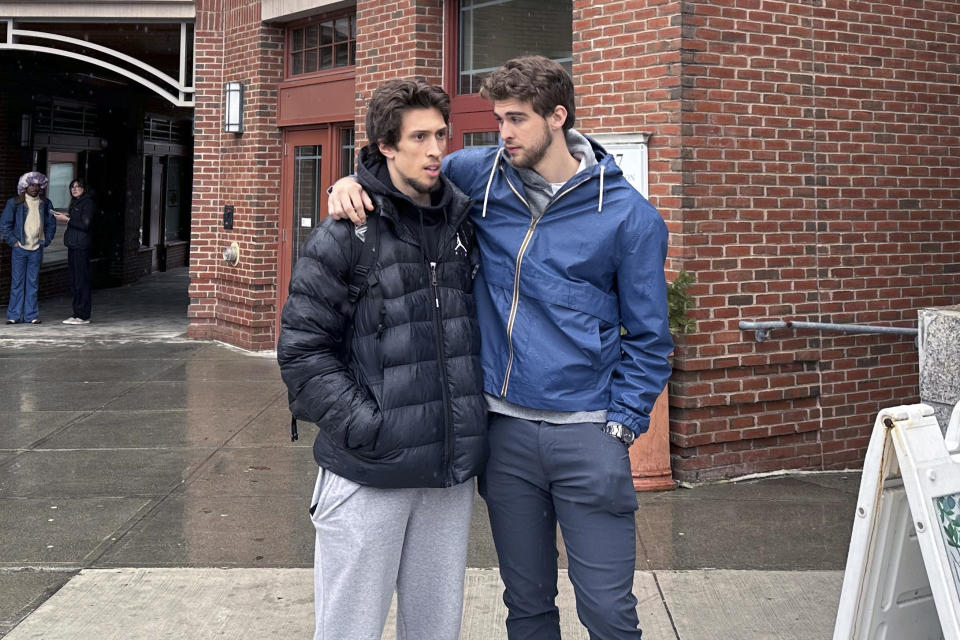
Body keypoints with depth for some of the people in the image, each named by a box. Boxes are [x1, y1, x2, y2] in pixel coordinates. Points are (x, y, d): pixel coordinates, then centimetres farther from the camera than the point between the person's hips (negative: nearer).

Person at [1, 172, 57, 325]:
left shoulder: (45, 204, 8)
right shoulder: (14, 203, 1)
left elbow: (51, 224, 15)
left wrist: (45, 241, 6)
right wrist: (13, 241, -5)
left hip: (37, 249, 2)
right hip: (20, 248, -2)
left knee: (33, 282, 4)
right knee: (17, 282, 0)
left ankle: (31, 315, 8)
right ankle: (14, 315, 5)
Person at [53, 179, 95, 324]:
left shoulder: (87, 203, -8)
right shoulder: (75, 203, 21)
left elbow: (85, 224, -17)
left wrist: (67, 220, -12)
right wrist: (65, 217, 11)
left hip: (81, 246, -10)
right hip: (73, 246, 10)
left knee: (81, 281, -9)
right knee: (74, 281, 11)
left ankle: (83, 316, -7)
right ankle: (77, 313, 16)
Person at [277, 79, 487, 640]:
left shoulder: (464, 227, 9)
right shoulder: (347, 236, -6)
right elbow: (302, 349, -8)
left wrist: (479, 410, 9)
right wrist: (364, 425, -15)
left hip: (452, 474, 5)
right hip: (368, 476, -4)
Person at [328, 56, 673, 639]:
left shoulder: (629, 214, -3)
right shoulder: (480, 176, 4)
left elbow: (648, 338, 1)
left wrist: (621, 426, -6)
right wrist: (350, 184, -2)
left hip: (586, 433, -3)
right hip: (505, 428, 3)